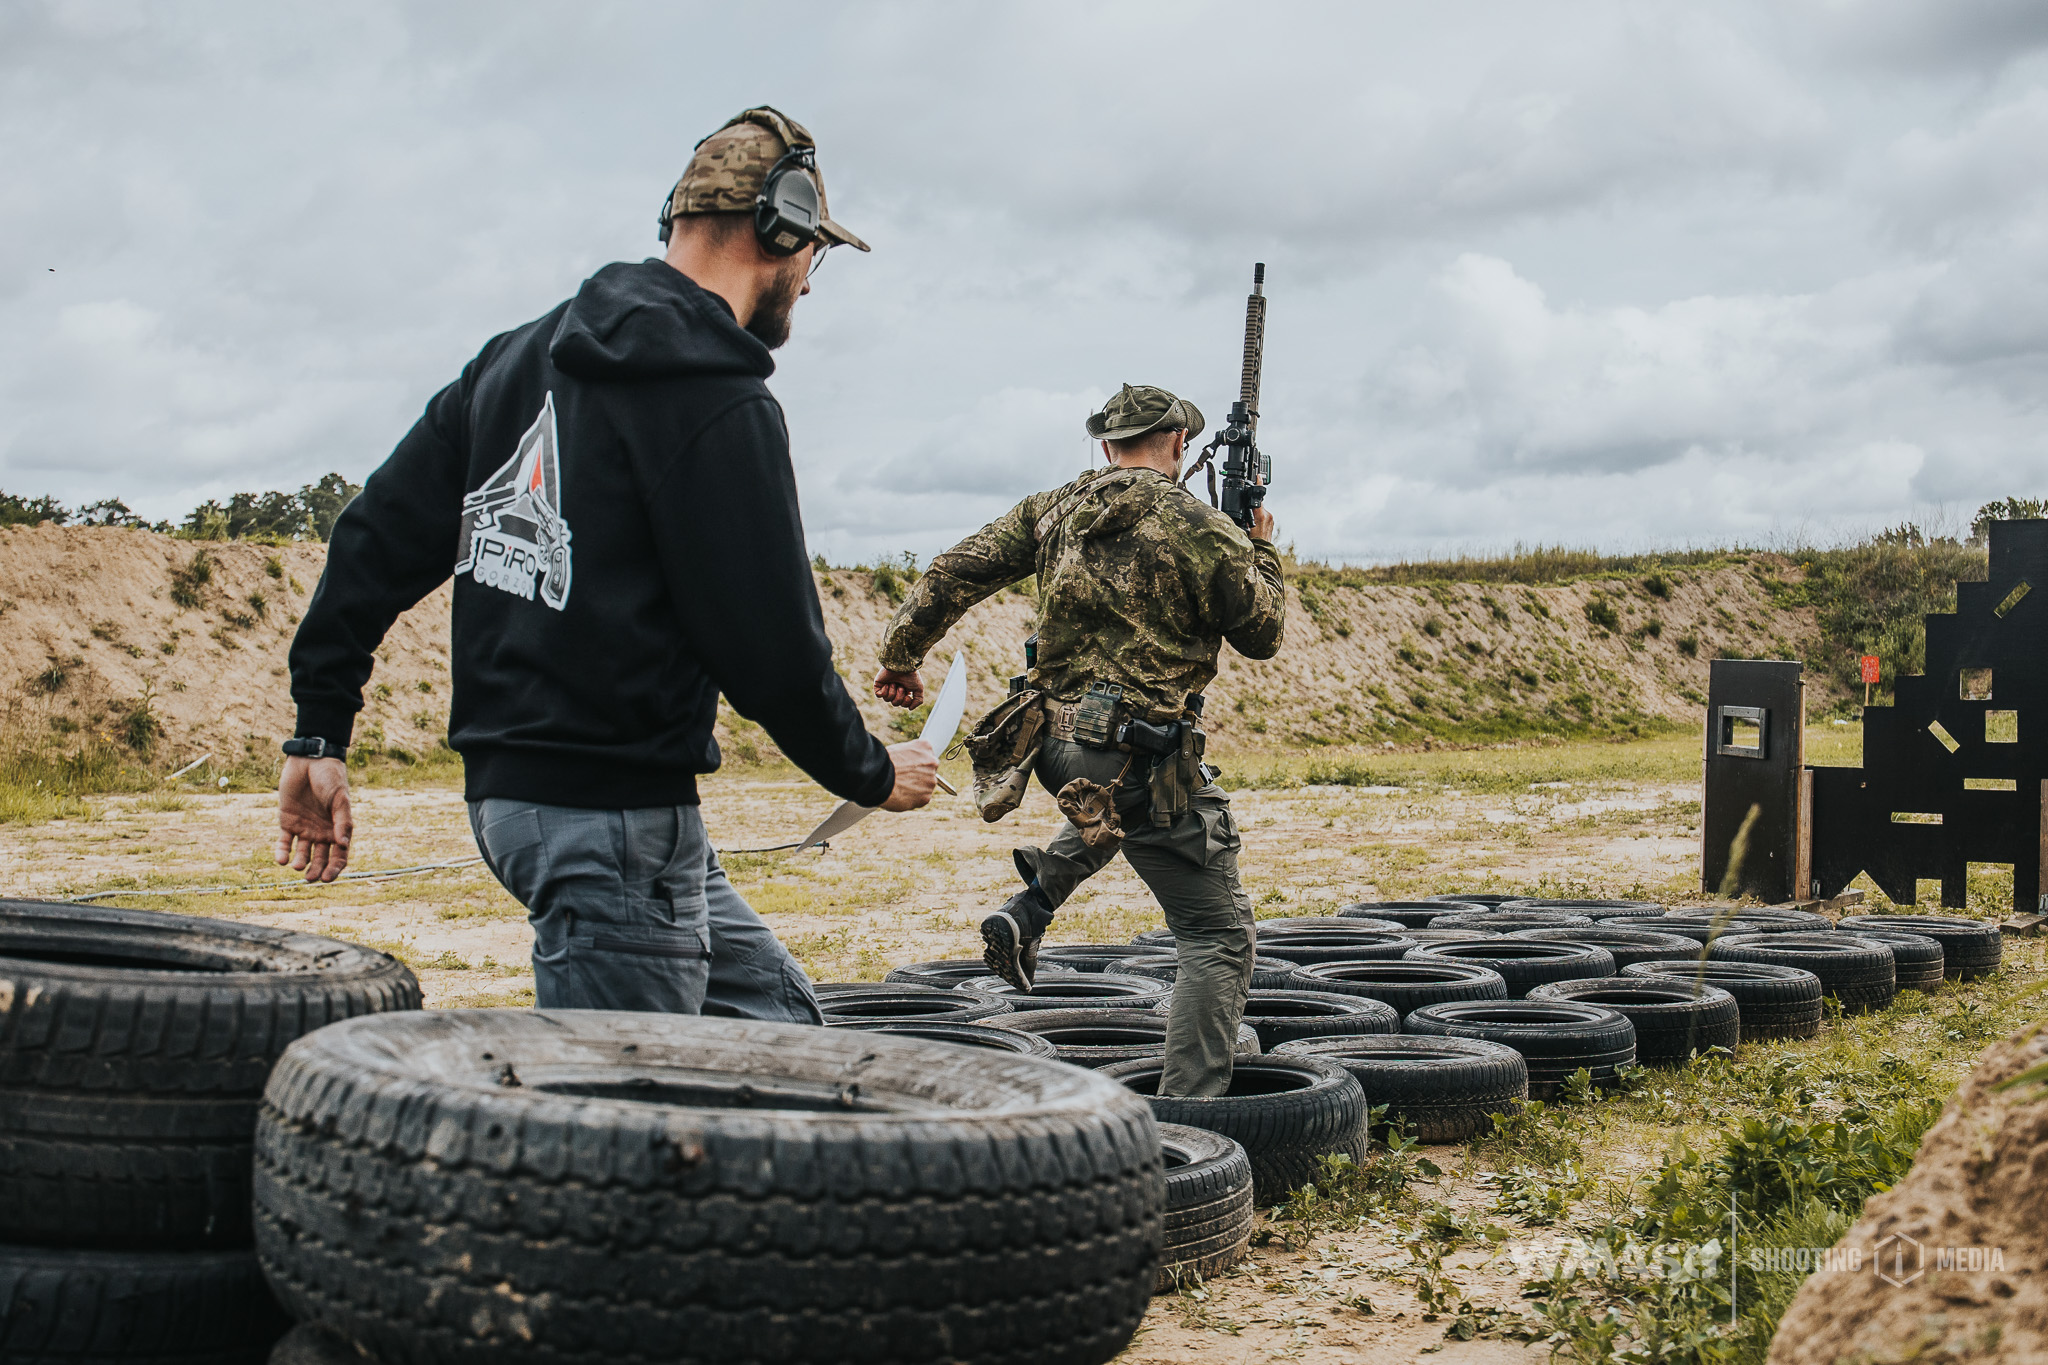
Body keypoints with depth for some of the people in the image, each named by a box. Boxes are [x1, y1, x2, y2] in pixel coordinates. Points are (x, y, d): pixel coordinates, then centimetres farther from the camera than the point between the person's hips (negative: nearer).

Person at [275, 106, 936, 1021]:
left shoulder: (518, 355, 13)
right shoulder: (718, 403, -14)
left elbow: (380, 536, 11)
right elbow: (768, 645, -15)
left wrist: (321, 729, 14)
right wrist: (874, 775, 2)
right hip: (615, 813, -10)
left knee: (773, 1015, 20)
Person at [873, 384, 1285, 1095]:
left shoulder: (1051, 510, 7)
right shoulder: (1201, 530, -8)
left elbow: (954, 573, 8)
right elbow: (1262, 635, 4)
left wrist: (901, 655, 19)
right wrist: (1262, 553, 20)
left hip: (1056, 743, 6)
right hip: (1143, 756, -6)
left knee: (1118, 795, 41)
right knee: (1218, 935, 4)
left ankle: (1032, 908, 23)